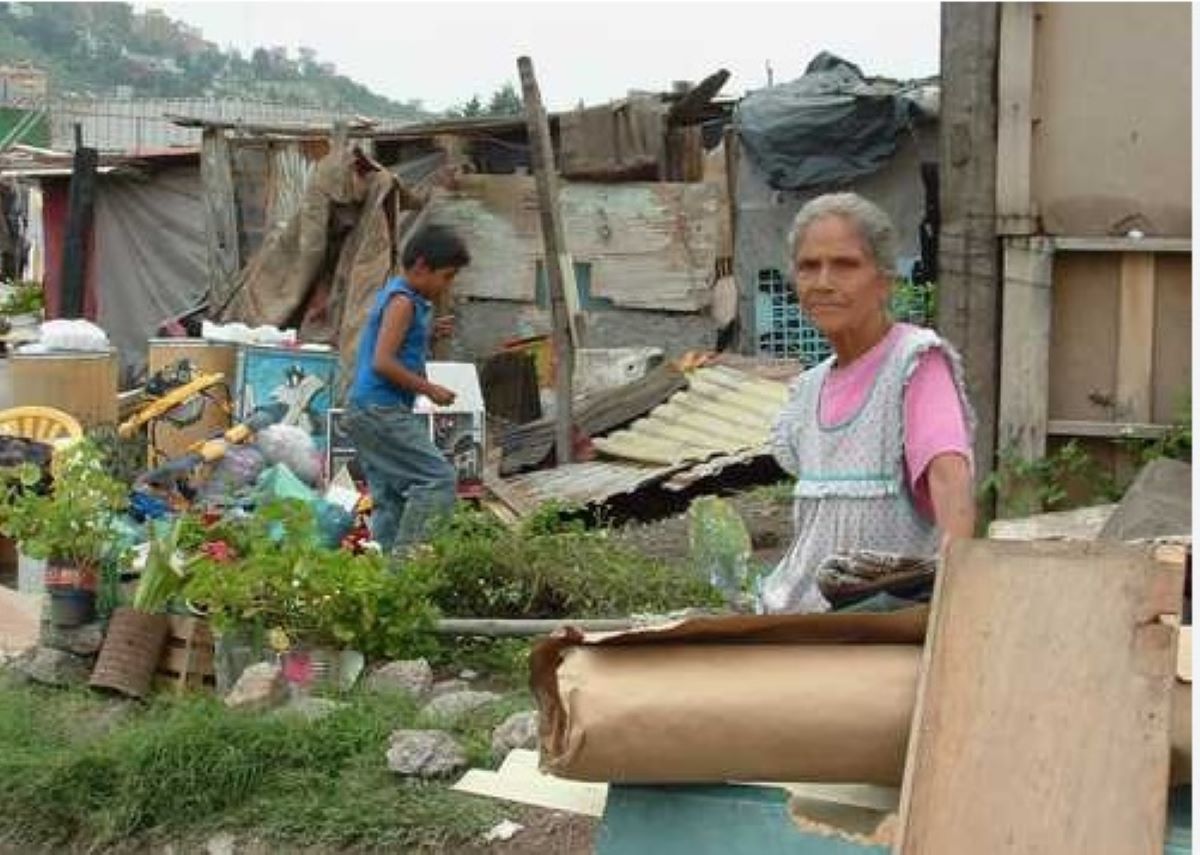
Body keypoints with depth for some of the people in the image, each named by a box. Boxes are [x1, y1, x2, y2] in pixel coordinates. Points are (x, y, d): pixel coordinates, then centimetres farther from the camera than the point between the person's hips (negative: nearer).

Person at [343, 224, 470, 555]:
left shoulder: (394, 294, 18)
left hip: (364, 412, 10)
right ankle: (406, 558, -16)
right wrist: (429, 389, -12)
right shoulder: (402, 301, -12)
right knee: (438, 479, -12)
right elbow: (383, 362, -19)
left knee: (390, 500, 10)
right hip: (382, 411, -10)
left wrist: (428, 332, 13)